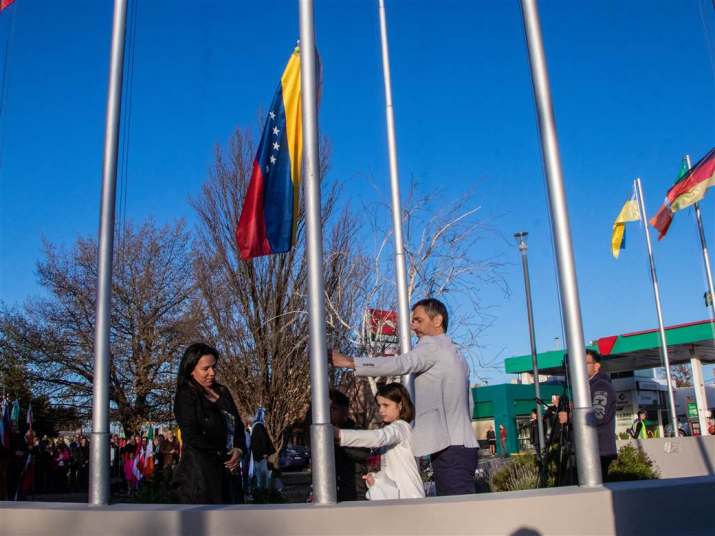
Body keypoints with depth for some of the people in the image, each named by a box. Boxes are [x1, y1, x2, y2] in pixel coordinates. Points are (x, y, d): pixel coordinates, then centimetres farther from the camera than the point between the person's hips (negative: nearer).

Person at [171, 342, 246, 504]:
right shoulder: (186, 396, -5)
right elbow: (192, 437, -12)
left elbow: (238, 424, 18)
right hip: (199, 472, -6)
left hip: (227, 470, 6)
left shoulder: (222, 392, 15)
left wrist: (238, 449, -2)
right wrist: (223, 456, -8)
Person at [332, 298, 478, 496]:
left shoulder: (433, 346, -6)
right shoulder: (454, 353, 24)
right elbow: (468, 405, 24)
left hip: (450, 448, -10)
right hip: (461, 445, 10)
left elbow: (400, 364, -23)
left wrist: (349, 361, -26)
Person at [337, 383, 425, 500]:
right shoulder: (391, 431, 19)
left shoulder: (399, 427, -12)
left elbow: (377, 437, -33)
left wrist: (340, 434, -41)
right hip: (394, 496, 9)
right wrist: (375, 477, 1)